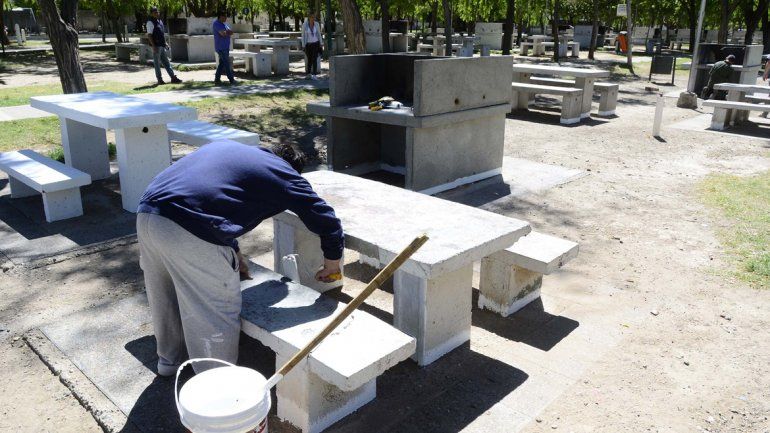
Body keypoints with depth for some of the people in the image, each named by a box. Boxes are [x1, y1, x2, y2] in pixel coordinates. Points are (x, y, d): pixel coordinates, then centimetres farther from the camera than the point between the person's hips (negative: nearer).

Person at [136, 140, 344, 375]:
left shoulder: (227, 147, 28)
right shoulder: (285, 175, 8)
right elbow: (328, 223, 12)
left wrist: (235, 254, 40)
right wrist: (331, 267, 29)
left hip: (146, 212, 9)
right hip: (190, 233, -8)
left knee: (164, 300, 29)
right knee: (215, 317, 9)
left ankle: (168, 361, 50)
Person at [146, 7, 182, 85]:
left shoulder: (160, 21, 16)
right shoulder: (150, 22, -10)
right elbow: (149, 35, -15)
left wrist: (165, 43, 19)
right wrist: (153, 46, -22)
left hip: (162, 46, 8)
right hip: (156, 46, -8)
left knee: (166, 62, 10)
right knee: (157, 63, 0)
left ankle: (173, 77, 11)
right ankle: (160, 79, 4)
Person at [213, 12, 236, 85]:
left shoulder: (224, 24, 16)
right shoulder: (217, 23, -13)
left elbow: (231, 32, 10)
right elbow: (223, 33, -23)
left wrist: (226, 32, -11)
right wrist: (228, 32, -2)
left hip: (225, 47, 9)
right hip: (221, 48, -9)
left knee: (222, 63, 9)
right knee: (227, 64, -6)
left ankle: (217, 79, 13)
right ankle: (231, 80, -2)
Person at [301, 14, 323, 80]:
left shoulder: (316, 24, -6)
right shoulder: (304, 24, -11)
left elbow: (319, 34, 4)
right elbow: (303, 35, -5)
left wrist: (321, 44, 2)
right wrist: (303, 46, -7)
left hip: (315, 44, 1)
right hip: (308, 44, -1)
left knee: (314, 59, -12)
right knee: (309, 60, 7)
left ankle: (314, 75, -11)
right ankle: (308, 74, 29)